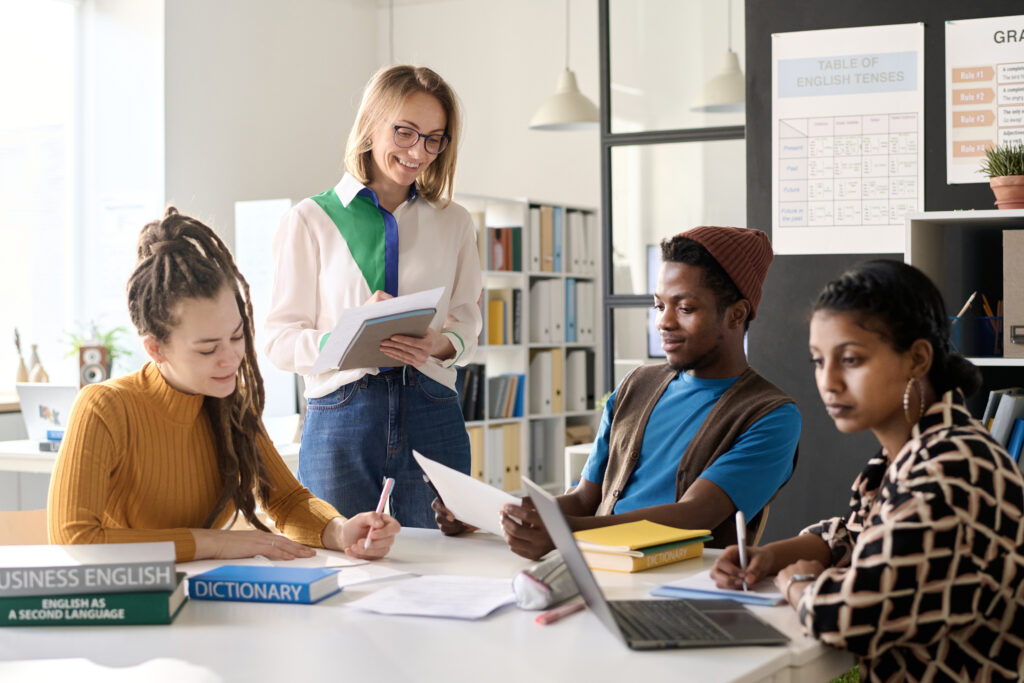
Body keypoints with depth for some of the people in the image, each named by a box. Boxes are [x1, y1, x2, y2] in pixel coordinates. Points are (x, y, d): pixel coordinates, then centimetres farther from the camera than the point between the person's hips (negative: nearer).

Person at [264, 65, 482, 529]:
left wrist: (441, 344, -11)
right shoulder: (310, 220, 5)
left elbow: (467, 321, 12)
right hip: (339, 417, -2)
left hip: (432, 417, 2)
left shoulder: (454, 223, 14)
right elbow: (280, 340, 0)